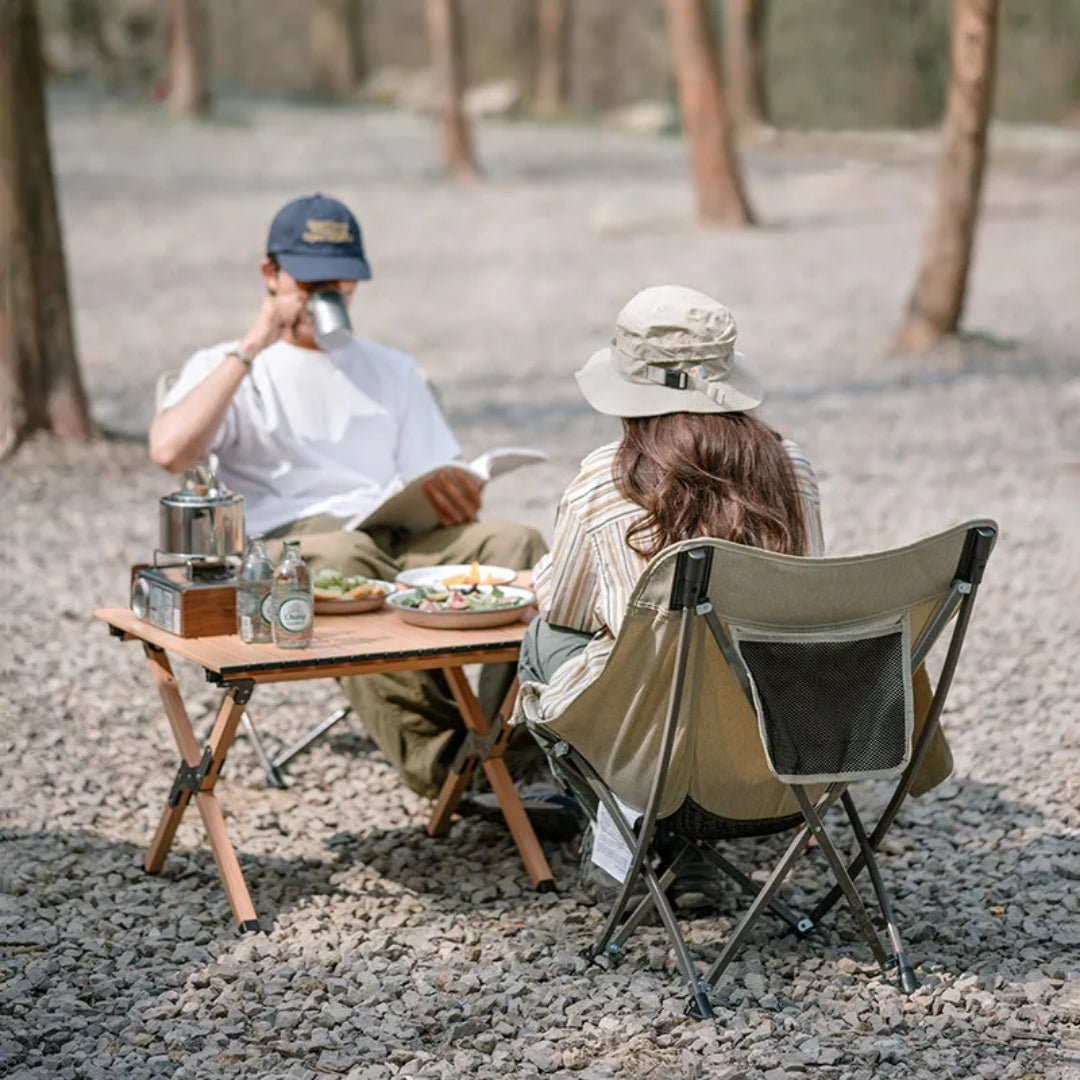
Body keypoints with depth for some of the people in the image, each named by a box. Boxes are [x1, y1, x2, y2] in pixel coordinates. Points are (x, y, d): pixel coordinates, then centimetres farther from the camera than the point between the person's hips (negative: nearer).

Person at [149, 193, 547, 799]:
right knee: (343, 557, -40)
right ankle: (439, 760, -40)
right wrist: (251, 347, -4)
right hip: (285, 549, -4)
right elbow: (169, 450, -7)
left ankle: (514, 754, -37)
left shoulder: (392, 370, 29)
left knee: (516, 543, -27)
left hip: (399, 543, 4)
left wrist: (456, 493, -7)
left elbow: (439, 485, 20)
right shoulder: (225, 370, 16)